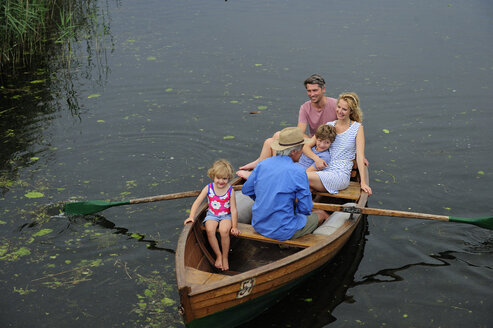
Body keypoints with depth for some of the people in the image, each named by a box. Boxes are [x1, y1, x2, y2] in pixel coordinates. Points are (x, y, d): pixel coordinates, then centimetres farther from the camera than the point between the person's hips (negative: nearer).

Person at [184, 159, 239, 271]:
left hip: (226, 216, -2)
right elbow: (197, 203, -4)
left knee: (224, 230, -32)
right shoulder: (208, 188, -5)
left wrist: (234, 227, -8)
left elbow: (233, 210, -6)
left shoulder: (230, 190, -8)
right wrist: (191, 217, -16)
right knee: (210, 230, -29)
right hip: (212, 215, 2)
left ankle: (225, 257, -8)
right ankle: (218, 255, -9)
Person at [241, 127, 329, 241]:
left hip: (258, 226, 6)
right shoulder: (298, 172, -18)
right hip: (283, 232, -6)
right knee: (322, 214, 17)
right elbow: (306, 209, -12)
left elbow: (246, 190, 10)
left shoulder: (262, 164, -2)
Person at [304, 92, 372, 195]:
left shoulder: (357, 128, 4)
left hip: (341, 174, -3)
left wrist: (363, 182, -13)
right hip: (324, 171, 3)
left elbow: (360, 156, -3)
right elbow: (306, 146, 11)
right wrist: (316, 158, -11)